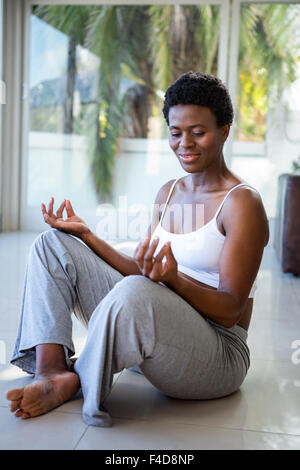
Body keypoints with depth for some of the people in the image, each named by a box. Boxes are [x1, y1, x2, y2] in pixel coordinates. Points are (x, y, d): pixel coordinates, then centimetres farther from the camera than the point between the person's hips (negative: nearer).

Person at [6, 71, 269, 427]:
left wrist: (173, 279, -32)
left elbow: (230, 311, -14)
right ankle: (50, 372, -16)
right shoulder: (168, 193, 13)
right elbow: (143, 272, 11)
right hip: (153, 333, 7)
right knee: (53, 243, 1)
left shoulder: (242, 203, -10)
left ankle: (75, 383, -10)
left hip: (218, 353, -7)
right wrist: (86, 234, 2)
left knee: (134, 292, -40)